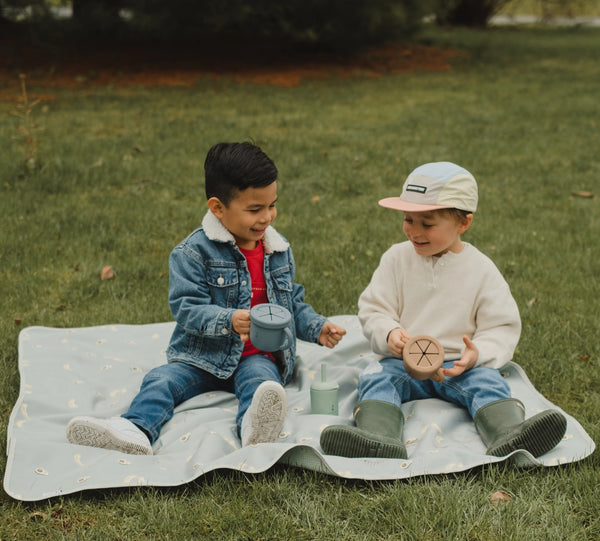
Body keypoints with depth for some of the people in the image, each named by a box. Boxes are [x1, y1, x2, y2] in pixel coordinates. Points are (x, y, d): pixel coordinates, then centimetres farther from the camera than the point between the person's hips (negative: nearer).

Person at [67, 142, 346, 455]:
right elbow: (185, 308, -14)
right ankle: (135, 430, -49)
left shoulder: (279, 250, 10)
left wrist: (317, 328, 2)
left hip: (257, 357, 1)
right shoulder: (193, 252, -7)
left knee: (260, 378, -33)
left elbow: (293, 303, 20)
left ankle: (255, 427, -64)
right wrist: (228, 321, -30)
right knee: (161, 380, -24)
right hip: (203, 357, 0)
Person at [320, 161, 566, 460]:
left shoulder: (481, 269, 1)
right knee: (375, 377, -26)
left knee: (487, 380, -28)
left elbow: (503, 327, 1)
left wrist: (478, 353, -19)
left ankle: (509, 434, -53)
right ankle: (380, 438, -53)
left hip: (459, 366, 0)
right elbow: (372, 310, 4)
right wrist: (388, 334, -19)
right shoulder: (397, 258, 4)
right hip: (403, 361, 1)